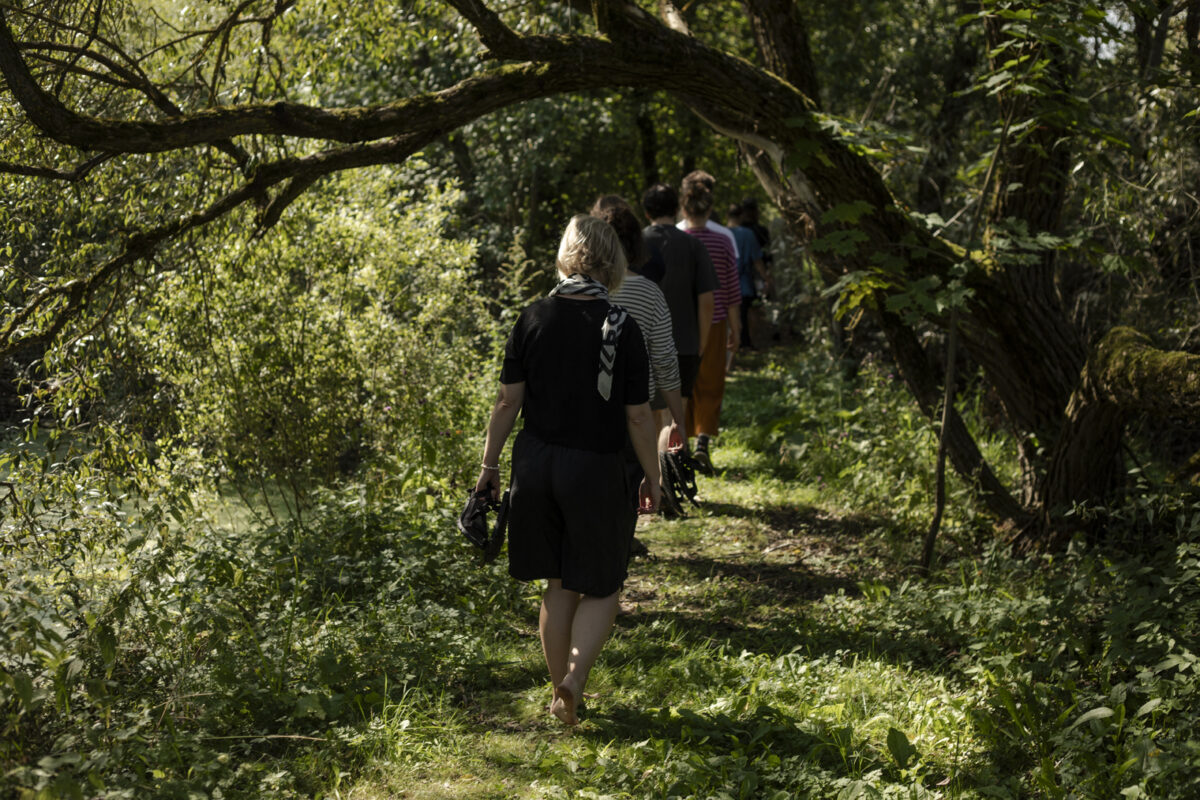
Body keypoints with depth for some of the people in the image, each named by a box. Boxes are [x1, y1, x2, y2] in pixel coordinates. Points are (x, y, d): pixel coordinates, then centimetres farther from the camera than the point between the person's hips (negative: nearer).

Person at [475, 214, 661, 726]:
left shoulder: (534, 319, -2)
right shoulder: (622, 328, -10)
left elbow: (508, 401, 0)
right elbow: (637, 415, -7)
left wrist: (490, 464, 11)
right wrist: (652, 478, 5)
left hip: (536, 463, 3)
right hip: (594, 469, -3)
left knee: (558, 585, 16)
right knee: (601, 588, 11)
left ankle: (561, 697, 22)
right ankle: (575, 676, -11)